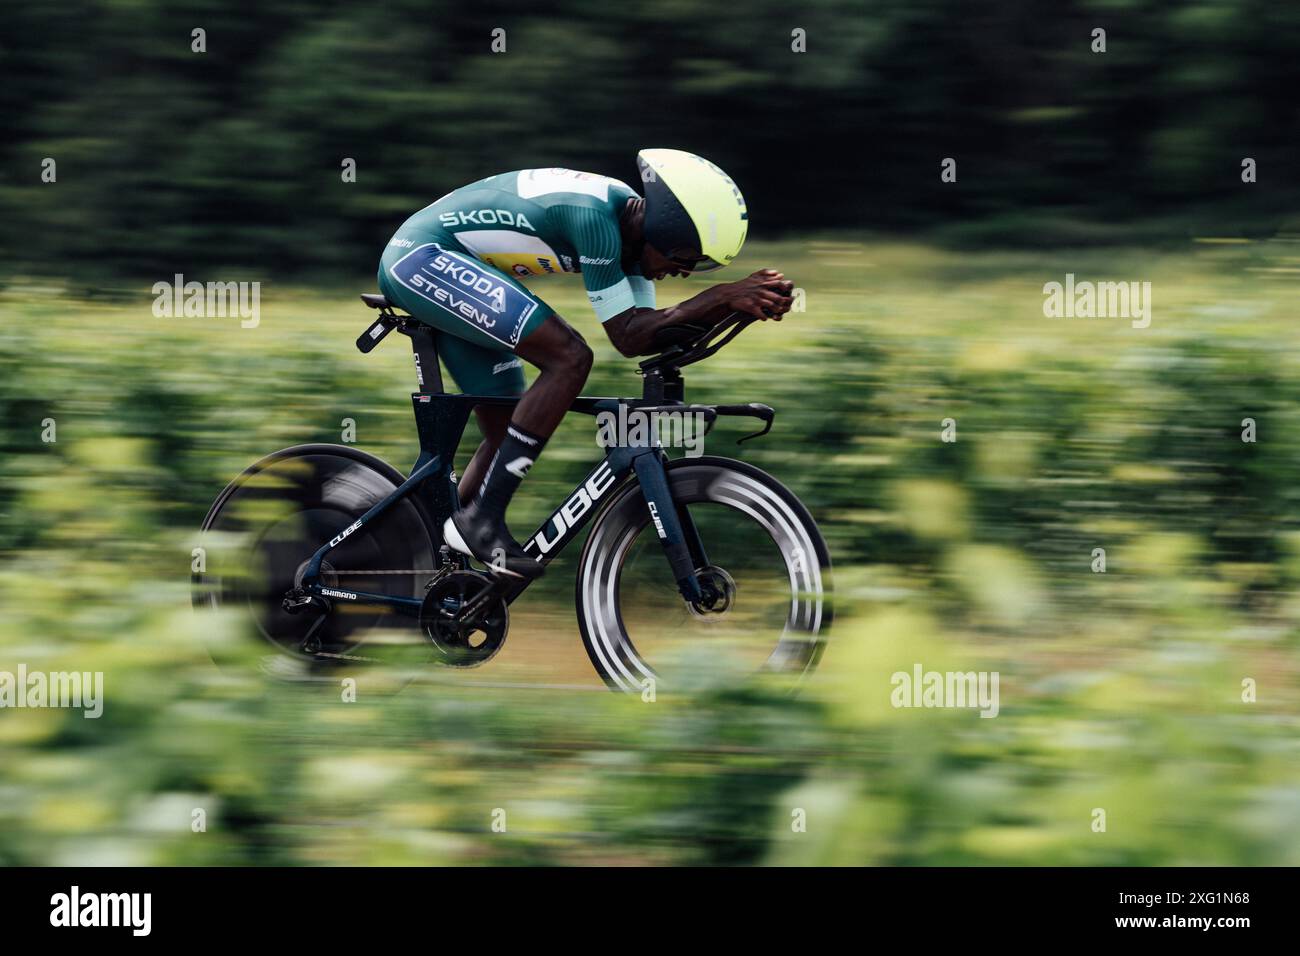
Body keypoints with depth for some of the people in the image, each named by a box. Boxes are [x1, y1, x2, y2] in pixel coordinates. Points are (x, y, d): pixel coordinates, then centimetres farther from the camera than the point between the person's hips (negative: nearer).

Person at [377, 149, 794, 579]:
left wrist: (742, 302, -8)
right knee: (570, 358, -21)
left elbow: (649, 326, 4)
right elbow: (627, 337, -24)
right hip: (423, 256, -10)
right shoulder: (593, 216, -26)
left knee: (504, 434, 10)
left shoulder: (630, 218, 2)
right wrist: (720, 299, -27)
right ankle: (481, 521, -19)